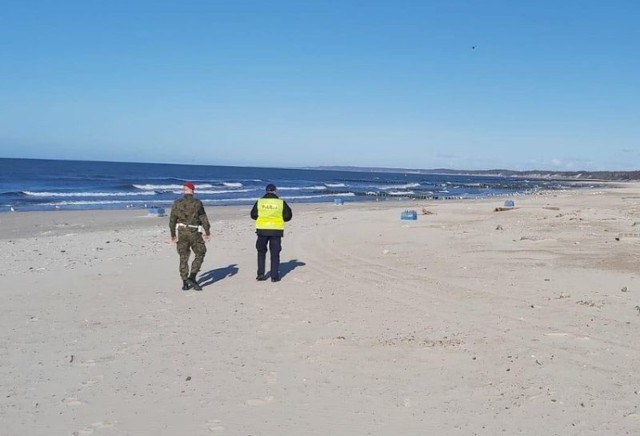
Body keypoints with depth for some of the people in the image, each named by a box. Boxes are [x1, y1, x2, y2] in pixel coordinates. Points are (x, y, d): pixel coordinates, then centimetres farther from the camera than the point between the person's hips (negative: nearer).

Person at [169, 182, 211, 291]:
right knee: (200, 254, 10)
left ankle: (185, 283, 12)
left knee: (183, 257, 11)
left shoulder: (177, 203, 1)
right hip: (194, 233, -3)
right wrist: (207, 233, 1)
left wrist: (173, 235, 14)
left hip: (181, 233, 3)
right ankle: (192, 277, -5)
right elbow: (204, 219, -8)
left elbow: (172, 220, 4)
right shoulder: (197, 203, -8)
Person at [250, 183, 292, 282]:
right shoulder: (281, 202, -2)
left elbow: (253, 215, 5)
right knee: (275, 254, 7)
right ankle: (274, 276, 5)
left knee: (261, 252, 16)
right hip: (276, 231, -1)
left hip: (262, 230, 1)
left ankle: (260, 274, 13)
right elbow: (288, 216, 1)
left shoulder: (259, 202, -1)